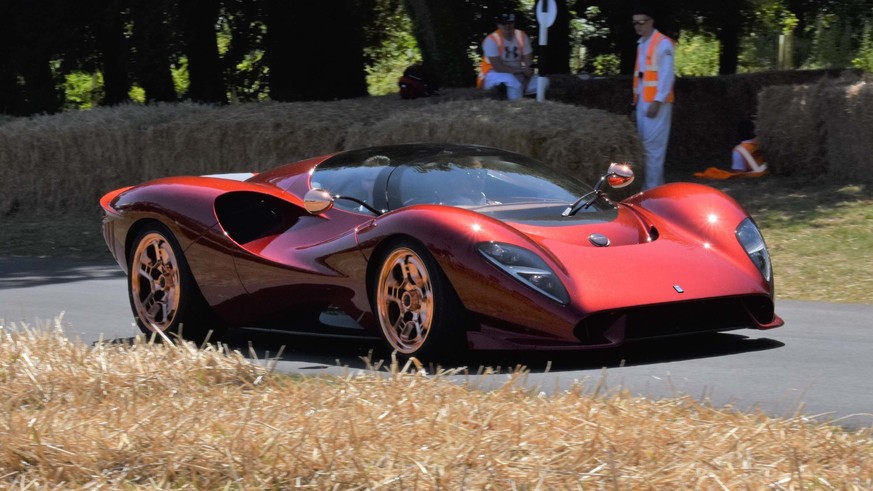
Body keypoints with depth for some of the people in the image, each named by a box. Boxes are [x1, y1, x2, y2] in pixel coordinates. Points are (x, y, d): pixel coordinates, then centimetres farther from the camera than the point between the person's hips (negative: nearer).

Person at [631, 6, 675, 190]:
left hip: (656, 103, -8)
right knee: (645, 145, 8)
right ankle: (654, 184, 13)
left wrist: (657, 102, -19)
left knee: (653, 145, -9)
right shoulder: (641, 44, 17)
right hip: (642, 103, 8)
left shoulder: (663, 43, -8)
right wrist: (636, 104, 15)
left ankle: (652, 187, -9)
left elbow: (667, 76, -13)